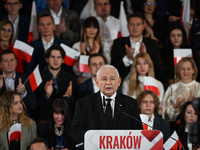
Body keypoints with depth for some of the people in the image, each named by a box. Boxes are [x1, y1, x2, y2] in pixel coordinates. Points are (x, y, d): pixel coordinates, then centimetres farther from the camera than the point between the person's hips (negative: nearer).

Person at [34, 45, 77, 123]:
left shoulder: (71, 79, 12)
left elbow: (74, 107, 8)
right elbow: (34, 106, 1)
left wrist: (69, 96, -12)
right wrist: (47, 95, -16)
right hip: (42, 121, -2)